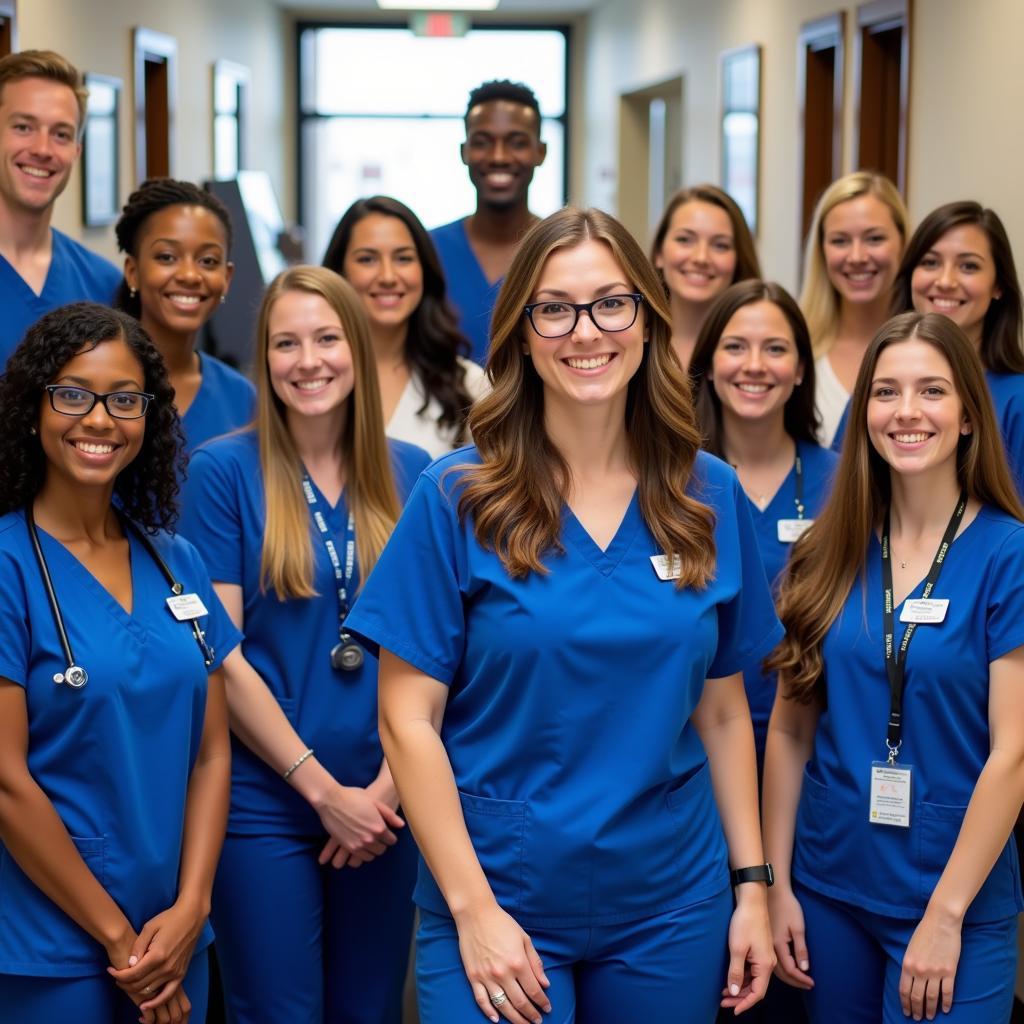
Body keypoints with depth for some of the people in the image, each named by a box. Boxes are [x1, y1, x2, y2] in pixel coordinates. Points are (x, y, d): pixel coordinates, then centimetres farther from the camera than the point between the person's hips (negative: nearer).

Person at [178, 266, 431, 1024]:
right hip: (264, 805, -3)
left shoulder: (411, 475, 4)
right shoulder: (223, 471, -6)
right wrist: (324, 789, -12)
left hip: (383, 803, 3)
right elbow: (220, 654, -10)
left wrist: (390, 784, -7)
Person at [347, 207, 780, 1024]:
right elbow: (408, 719, -8)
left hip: (671, 901, 3)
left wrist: (752, 883, 3)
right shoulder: (457, 499, -8)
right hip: (500, 900, -3)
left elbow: (722, 711, 7)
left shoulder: (711, 498, 1)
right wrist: (472, 908, -13)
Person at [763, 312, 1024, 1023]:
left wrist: (945, 914, -14)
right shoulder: (831, 555, 2)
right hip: (829, 889, 4)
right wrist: (777, 884, 0)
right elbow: (790, 728, 4)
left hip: (961, 901, -3)